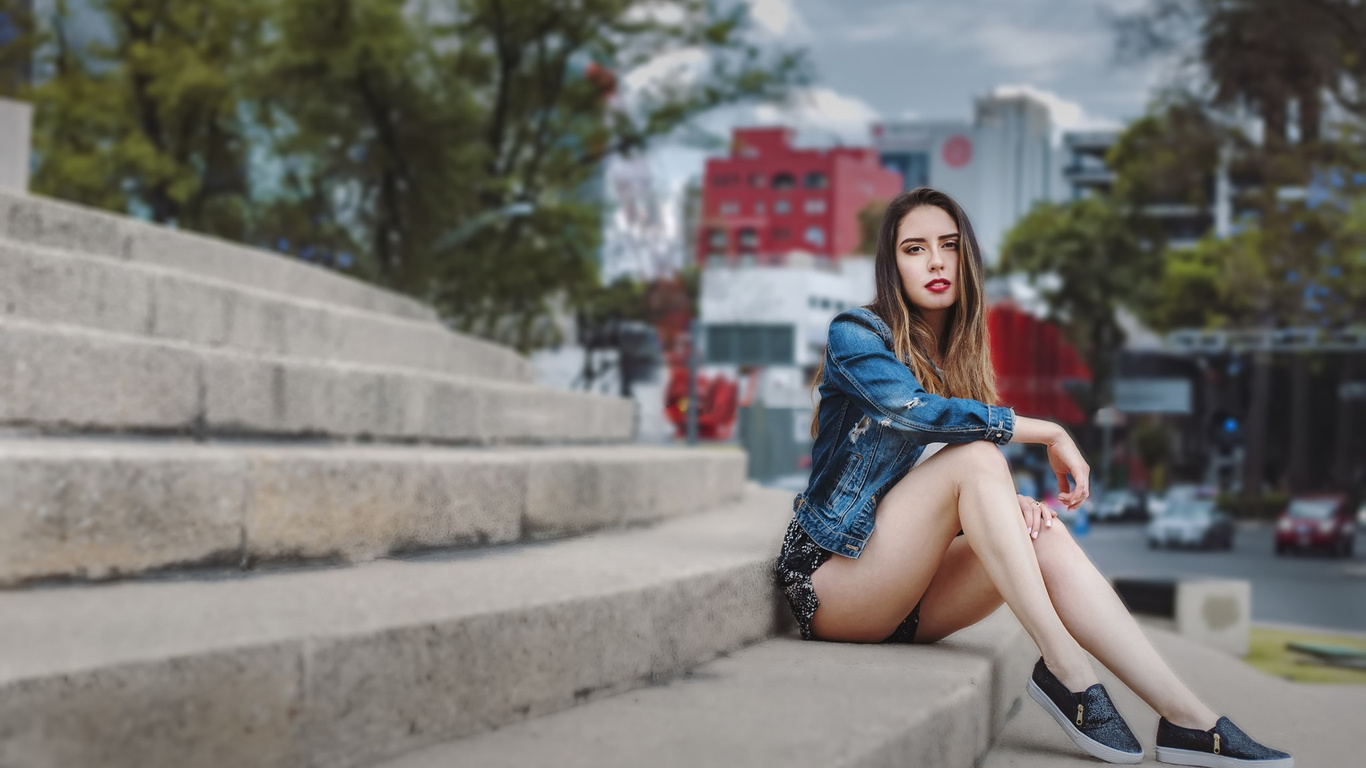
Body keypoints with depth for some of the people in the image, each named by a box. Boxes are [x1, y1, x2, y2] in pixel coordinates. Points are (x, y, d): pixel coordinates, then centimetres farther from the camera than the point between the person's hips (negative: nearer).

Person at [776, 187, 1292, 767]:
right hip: (834, 576, -6)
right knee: (975, 453, -25)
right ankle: (1063, 668, -30)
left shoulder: (960, 358, 14)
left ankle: (1186, 719, -29)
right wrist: (1051, 434, -19)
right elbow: (917, 412, -25)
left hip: (909, 600, 6)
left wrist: (1012, 506, -11)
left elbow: (969, 499, 13)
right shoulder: (855, 333, -6)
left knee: (1045, 533, -21)